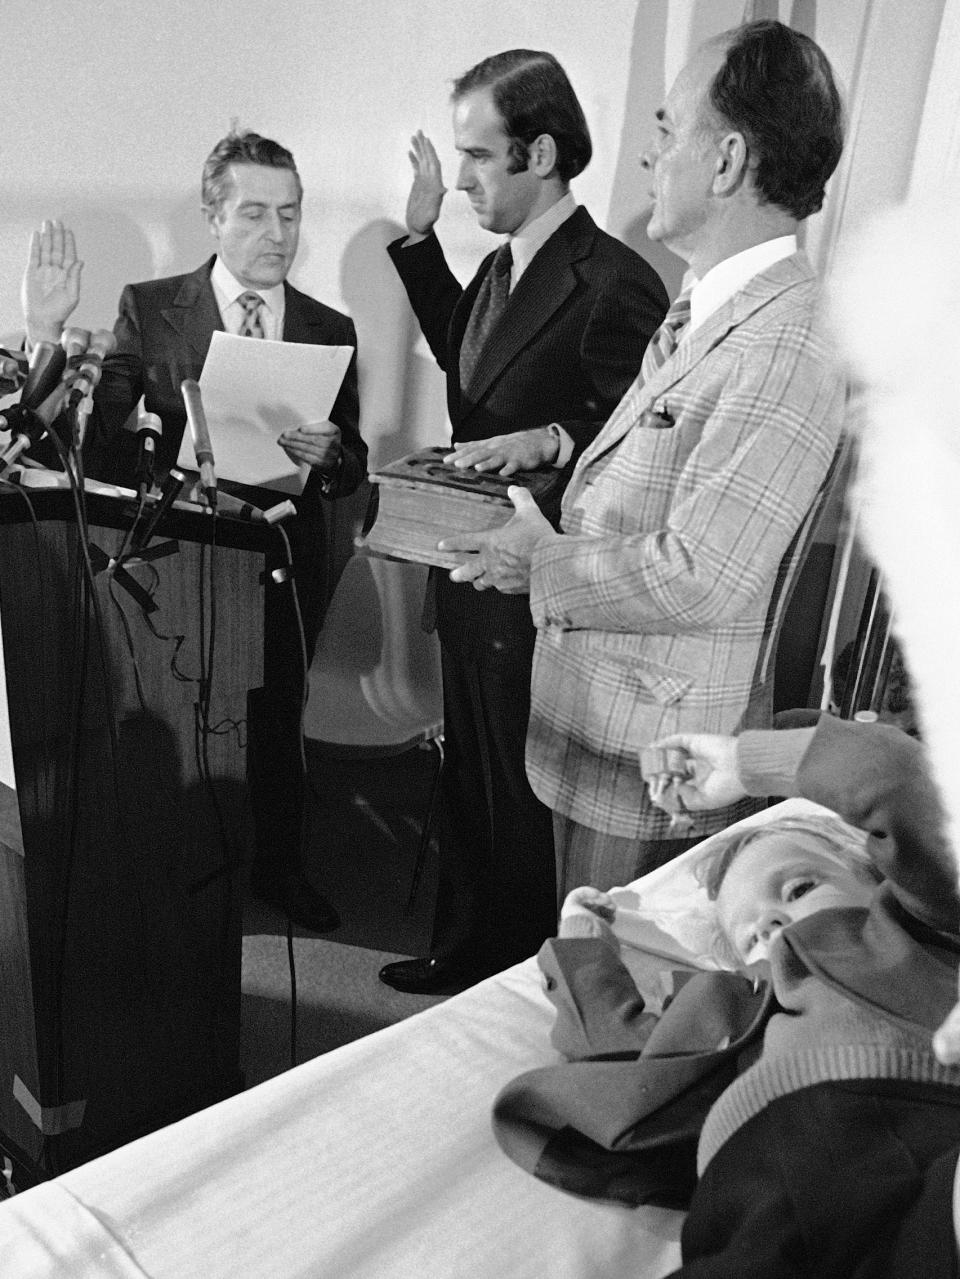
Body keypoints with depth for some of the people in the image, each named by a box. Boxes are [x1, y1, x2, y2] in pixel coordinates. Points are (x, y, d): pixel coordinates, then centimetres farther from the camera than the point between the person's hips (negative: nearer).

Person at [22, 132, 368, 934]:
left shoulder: (331, 330, 3)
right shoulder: (149, 309, -3)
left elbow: (352, 470, 3)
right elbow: (98, 446, -10)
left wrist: (327, 455, -20)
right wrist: (51, 340, -23)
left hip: (285, 564, 2)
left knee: (277, 724, 16)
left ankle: (279, 868, 39)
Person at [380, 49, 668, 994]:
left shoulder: (615, 286, -19)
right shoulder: (500, 267, 8)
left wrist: (554, 439, -33)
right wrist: (419, 235, 18)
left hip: (534, 595, -9)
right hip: (471, 578, 9)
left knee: (519, 799, 9)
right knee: (466, 782, 22)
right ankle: (464, 950, 43)